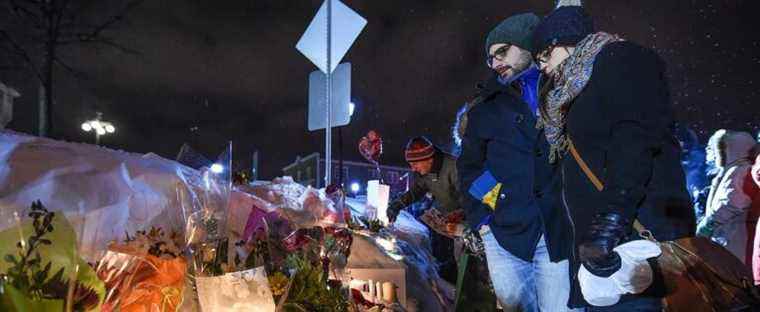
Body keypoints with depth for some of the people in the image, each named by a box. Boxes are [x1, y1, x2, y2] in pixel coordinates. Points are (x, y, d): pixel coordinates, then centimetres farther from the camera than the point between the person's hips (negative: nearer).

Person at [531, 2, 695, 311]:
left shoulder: (620, 59, 1)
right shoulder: (579, 86, 27)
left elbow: (635, 139, -15)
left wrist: (611, 219, -25)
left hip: (637, 231, -9)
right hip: (599, 239, 9)